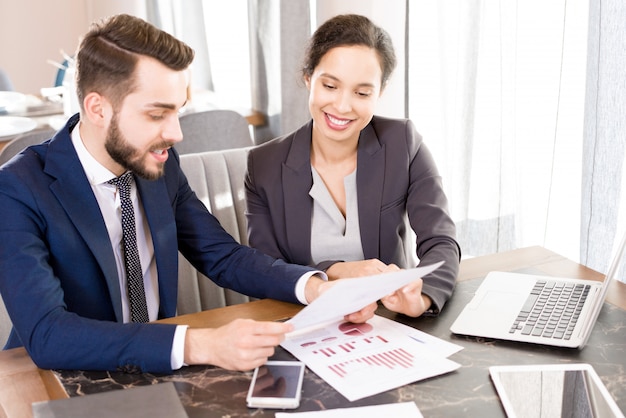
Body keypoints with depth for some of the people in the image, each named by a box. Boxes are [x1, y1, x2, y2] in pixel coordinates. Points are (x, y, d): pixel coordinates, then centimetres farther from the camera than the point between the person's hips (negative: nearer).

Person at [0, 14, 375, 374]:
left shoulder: (161, 166, -3)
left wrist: (316, 288, -15)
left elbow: (222, 256, 3)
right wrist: (201, 346, -38)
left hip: (157, 369, 3)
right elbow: (46, 334, -29)